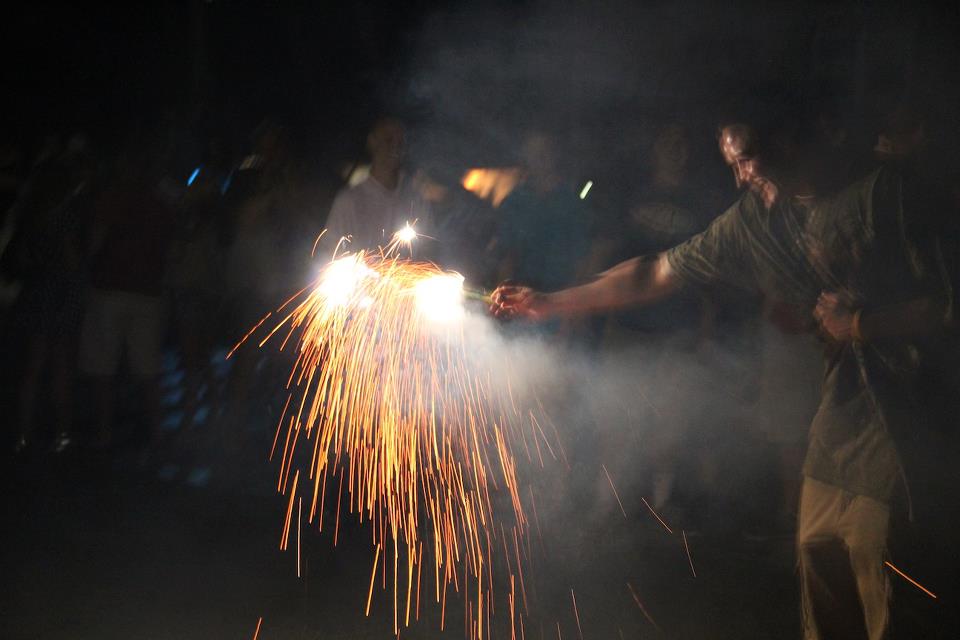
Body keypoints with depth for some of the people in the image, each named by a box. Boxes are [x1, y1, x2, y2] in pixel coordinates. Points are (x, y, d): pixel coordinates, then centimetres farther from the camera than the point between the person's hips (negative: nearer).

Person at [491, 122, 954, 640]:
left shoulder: (886, 189, -12)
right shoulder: (753, 219, 4)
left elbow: (946, 301, -10)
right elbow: (657, 274, 9)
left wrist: (865, 325, -21)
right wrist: (548, 303, 9)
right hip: (844, 408, 5)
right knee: (820, 549, 9)